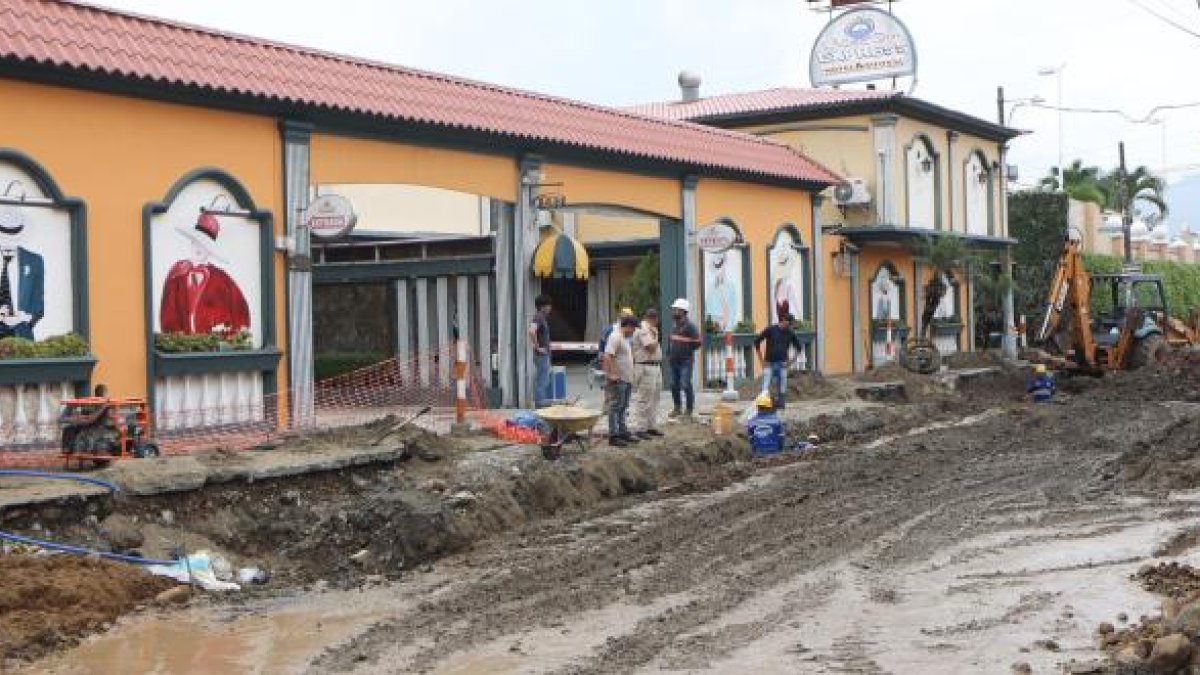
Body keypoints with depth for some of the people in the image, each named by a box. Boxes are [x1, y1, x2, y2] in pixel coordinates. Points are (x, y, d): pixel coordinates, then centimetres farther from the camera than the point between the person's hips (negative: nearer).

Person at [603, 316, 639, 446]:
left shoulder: (625, 338, 18)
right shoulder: (615, 337, -14)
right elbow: (607, 356, -23)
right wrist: (612, 374, -28)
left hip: (627, 379, 10)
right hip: (618, 380, -10)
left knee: (623, 408, 15)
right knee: (615, 407, -7)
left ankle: (623, 432, 22)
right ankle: (613, 435, -6)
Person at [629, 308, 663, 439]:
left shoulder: (649, 330, 18)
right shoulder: (642, 330, -13)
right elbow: (651, 347, -20)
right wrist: (655, 335, -8)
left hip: (656, 367, 10)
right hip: (646, 368, -10)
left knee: (654, 399, 14)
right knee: (644, 400, -7)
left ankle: (651, 426, 21)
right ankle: (640, 428, -4)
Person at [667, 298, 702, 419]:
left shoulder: (690, 326, -10)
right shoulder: (675, 327, 14)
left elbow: (697, 342, -14)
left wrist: (686, 350, -10)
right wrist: (668, 355, 13)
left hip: (686, 361, -8)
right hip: (674, 361, 8)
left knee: (686, 385, -9)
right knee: (674, 385, 10)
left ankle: (689, 410, -2)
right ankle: (677, 408, 20)